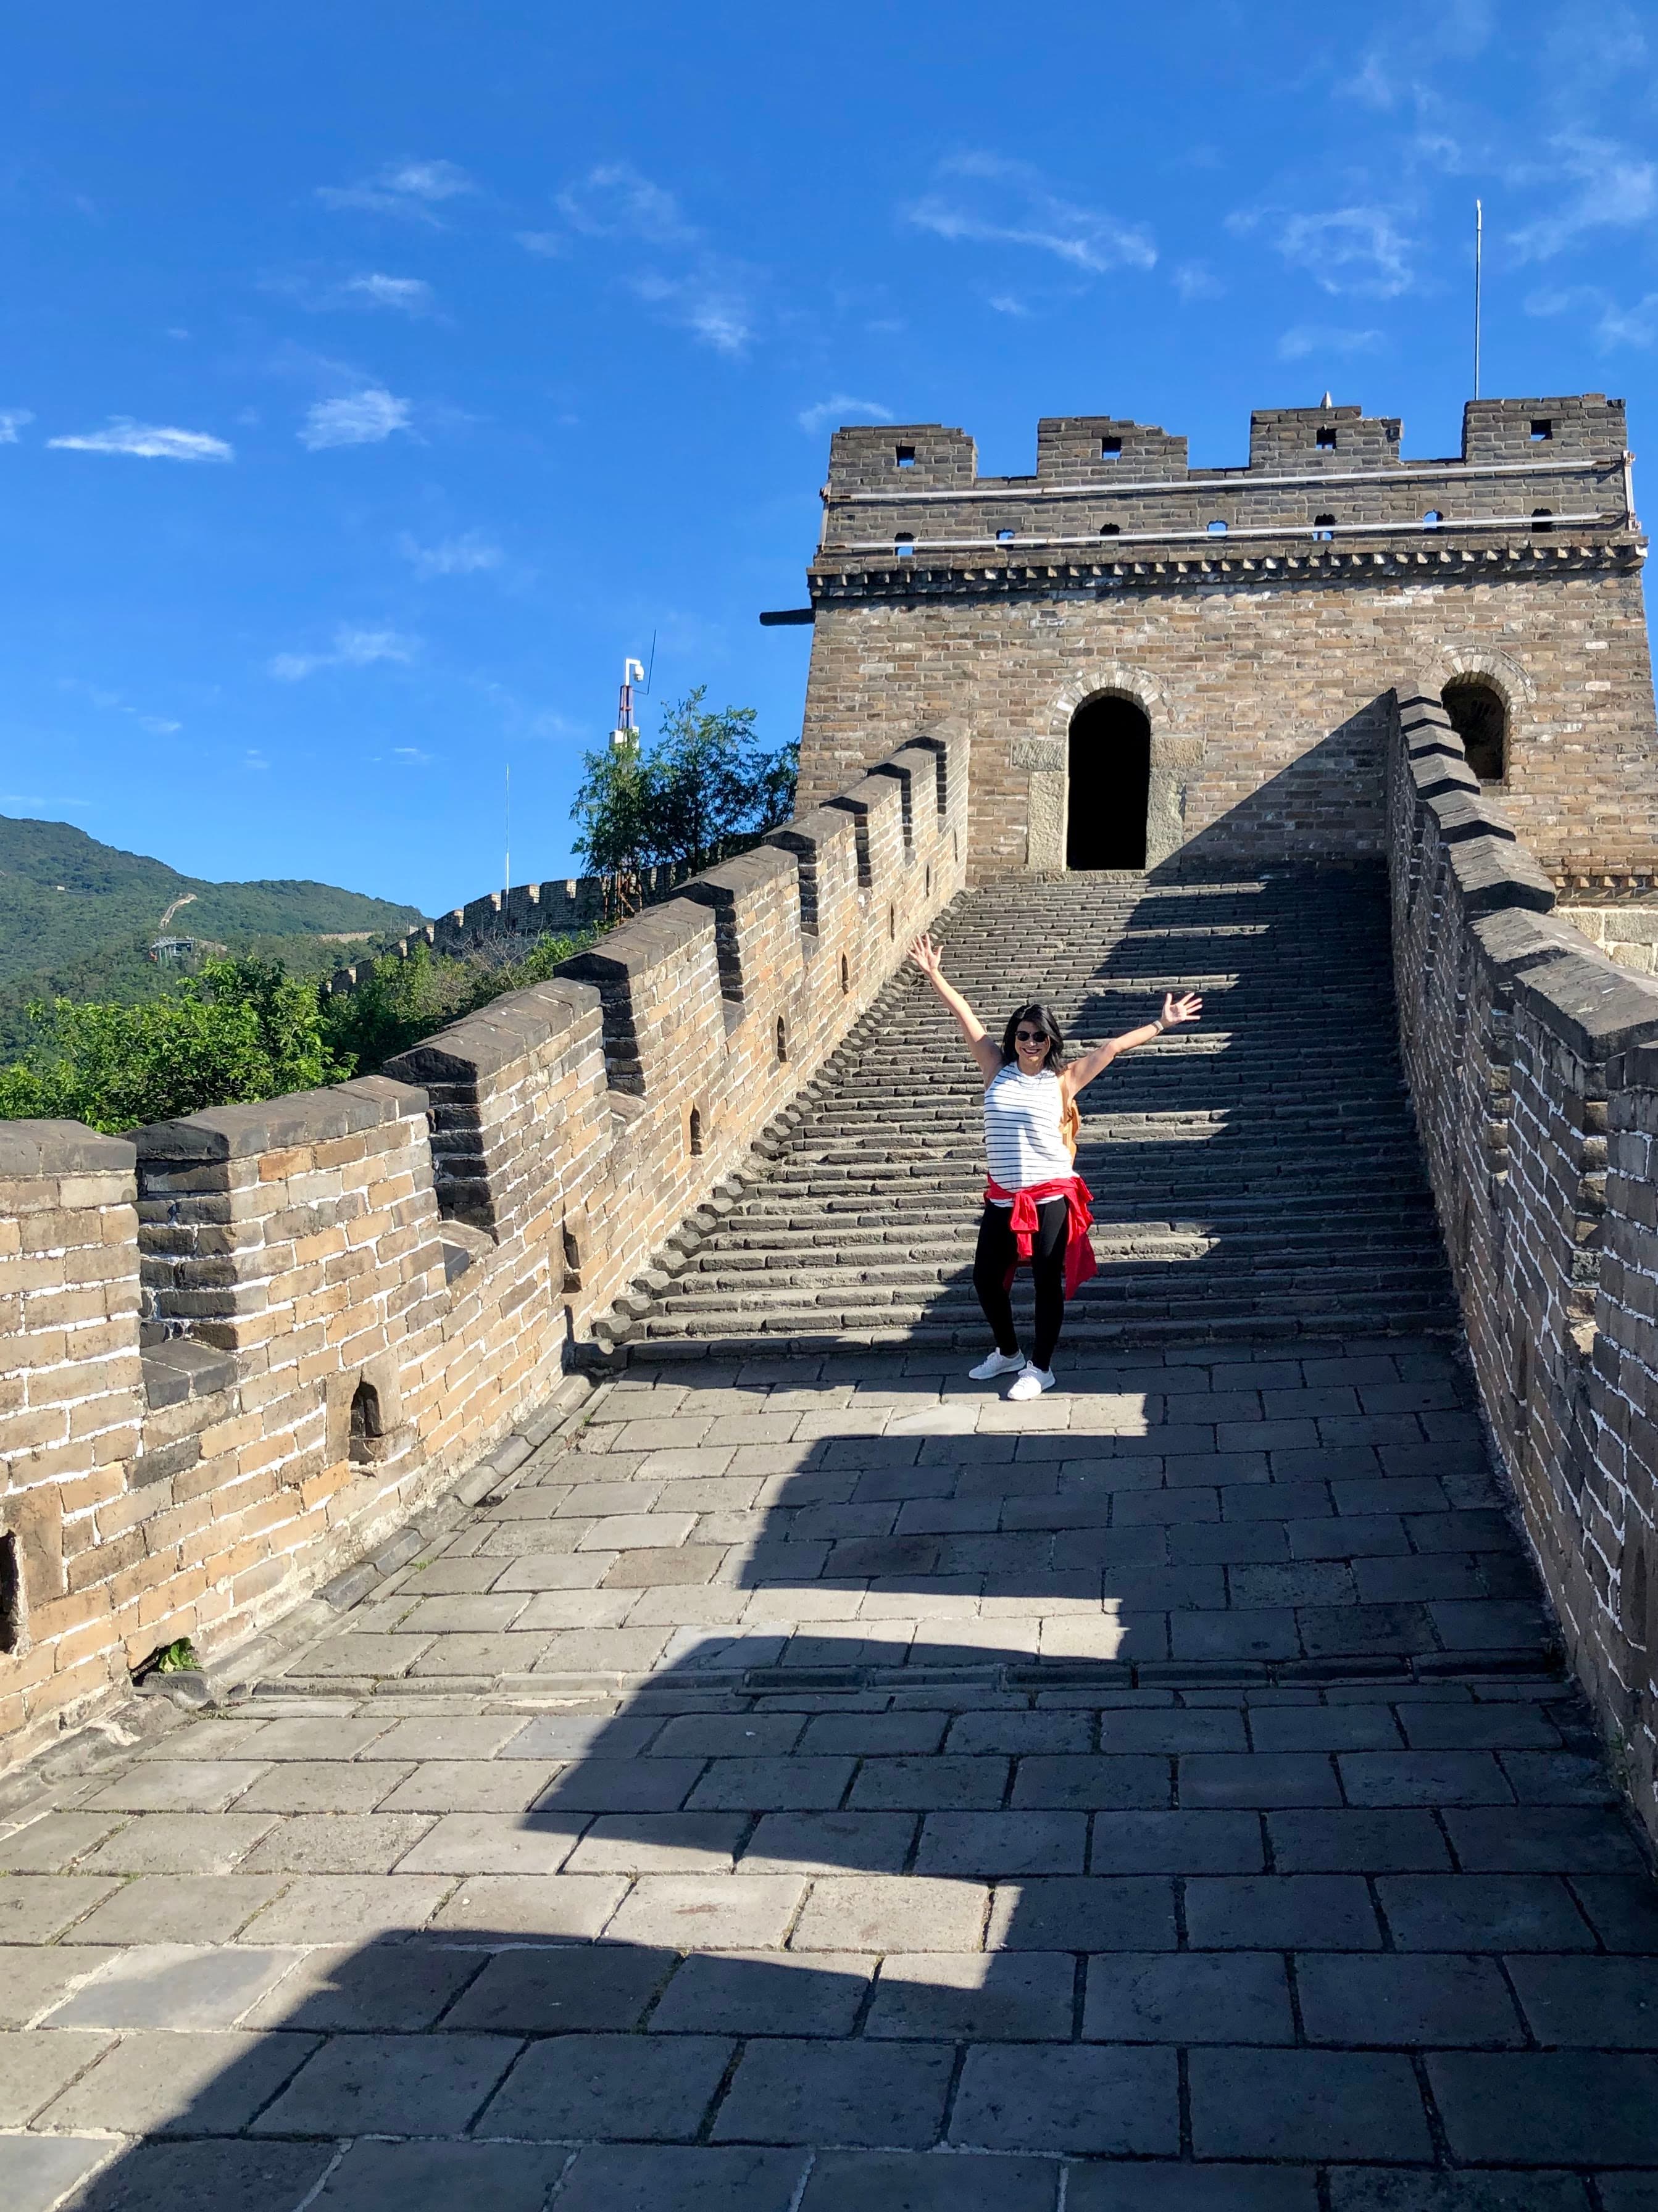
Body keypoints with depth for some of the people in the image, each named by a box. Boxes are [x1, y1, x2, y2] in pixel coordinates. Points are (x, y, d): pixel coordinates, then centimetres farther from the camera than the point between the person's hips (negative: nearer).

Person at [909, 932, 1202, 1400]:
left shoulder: (1063, 1079, -4)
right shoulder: (998, 1070, 3)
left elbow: (1112, 1047, -4)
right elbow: (967, 1018, 1)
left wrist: (1161, 1024, -5)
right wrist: (934, 974, 0)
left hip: (1051, 1197, -4)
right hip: (1003, 1198, 4)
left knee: (1049, 1283, 4)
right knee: (986, 1278, 12)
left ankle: (1040, 1368, 20)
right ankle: (1008, 1352, 35)